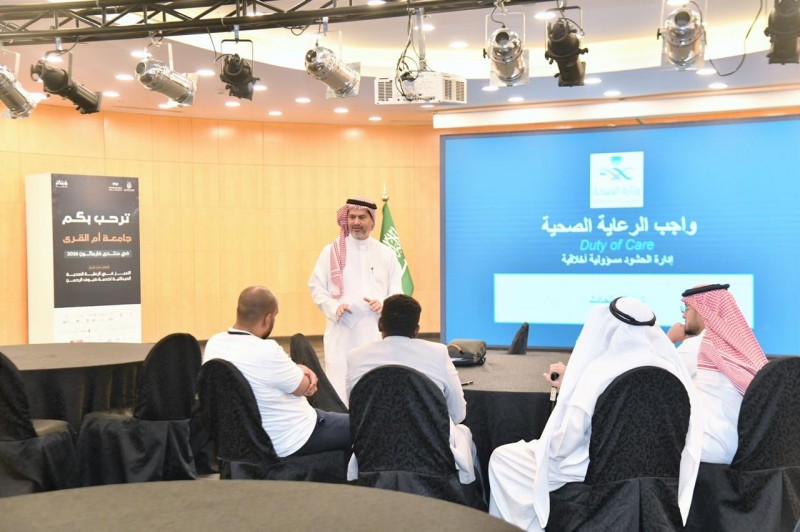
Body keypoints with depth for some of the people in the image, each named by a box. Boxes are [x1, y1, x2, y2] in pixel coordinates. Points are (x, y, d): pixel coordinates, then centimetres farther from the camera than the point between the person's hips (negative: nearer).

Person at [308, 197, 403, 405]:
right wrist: (334, 308, -12)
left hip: (375, 331, 2)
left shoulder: (386, 253, 9)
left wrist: (383, 304, -11)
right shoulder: (332, 250, 5)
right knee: (338, 386, -6)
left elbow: (397, 290, 10)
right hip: (341, 330, -1)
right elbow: (316, 287, 5)